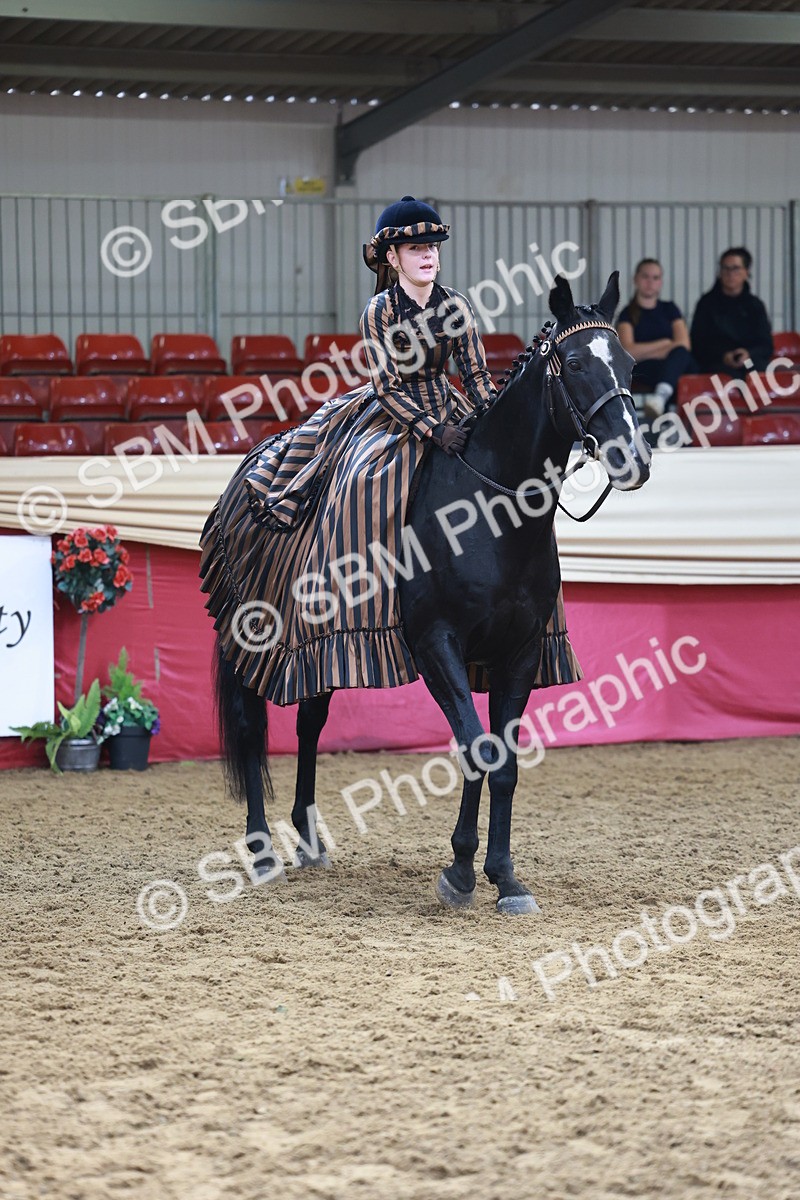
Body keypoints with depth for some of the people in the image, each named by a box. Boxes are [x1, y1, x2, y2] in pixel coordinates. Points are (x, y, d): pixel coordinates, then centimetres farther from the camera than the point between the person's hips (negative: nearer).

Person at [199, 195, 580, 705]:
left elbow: (478, 375, 1)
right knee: (364, 481, -30)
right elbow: (387, 386, -14)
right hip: (390, 412, -3)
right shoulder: (380, 312, -8)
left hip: (447, 411, 3)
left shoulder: (456, 305, 1)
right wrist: (432, 431, -27)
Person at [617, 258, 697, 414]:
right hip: (644, 372, -2)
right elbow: (629, 351, -3)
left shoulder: (669, 309, 22)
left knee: (680, 352, -37)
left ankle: (661, 396, -66)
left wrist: (645, 352, -1)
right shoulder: (627, 314, 13)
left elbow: (683, 344, 6)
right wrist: (665, 344, 2)